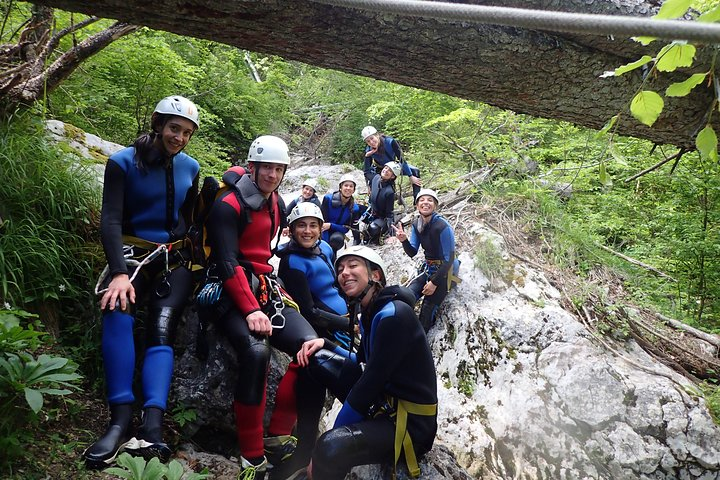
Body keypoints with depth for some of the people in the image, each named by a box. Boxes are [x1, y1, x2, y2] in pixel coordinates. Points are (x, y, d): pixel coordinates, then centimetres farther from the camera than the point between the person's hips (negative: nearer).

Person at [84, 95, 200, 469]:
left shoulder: (190, 168, 7)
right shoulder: (123, 162, -5)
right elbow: (110, 219, -15)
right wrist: (120, 272, -29)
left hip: (174, 259, 2)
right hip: (132, 254, -2)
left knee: (161, 331, -21)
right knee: (117, 310, -33)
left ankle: (152, 425, -33)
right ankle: (121, 419, -32)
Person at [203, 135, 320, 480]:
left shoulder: (275, 203, 15)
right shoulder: (229, 204, -8)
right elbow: (227, 263, -17)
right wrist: (250, 309, -26)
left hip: (265, 288, 7)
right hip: (231, 293, -7)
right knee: (256, 351, -34)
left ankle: (277, 438, -4)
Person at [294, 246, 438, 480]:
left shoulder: (394, 314, -20)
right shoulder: (370, 311, 8)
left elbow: (369, 384, -21)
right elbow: (362, 364, 18)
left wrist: (327, 446, -12)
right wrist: (325, 344, 2)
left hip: (410, 424, -9)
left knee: (331, 447, -35)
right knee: (317, 358, 6)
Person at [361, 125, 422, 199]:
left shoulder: (390, 141, -34)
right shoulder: (369, 150, -28)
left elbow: (401, 159, -29)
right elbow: (366, 172, -27)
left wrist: (411, 177, -28)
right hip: (380, 169, 0)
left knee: (415, 171, -18)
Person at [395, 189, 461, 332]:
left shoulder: (443, 227, -23)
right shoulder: (417, 225, -1)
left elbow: (448, 259, -19)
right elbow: (412, 253, 1)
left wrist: (434, 282, -17)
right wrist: (404, 240, -20)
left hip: (443, 272, -6)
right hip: (427, 268, 6)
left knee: (427, 309, -16)